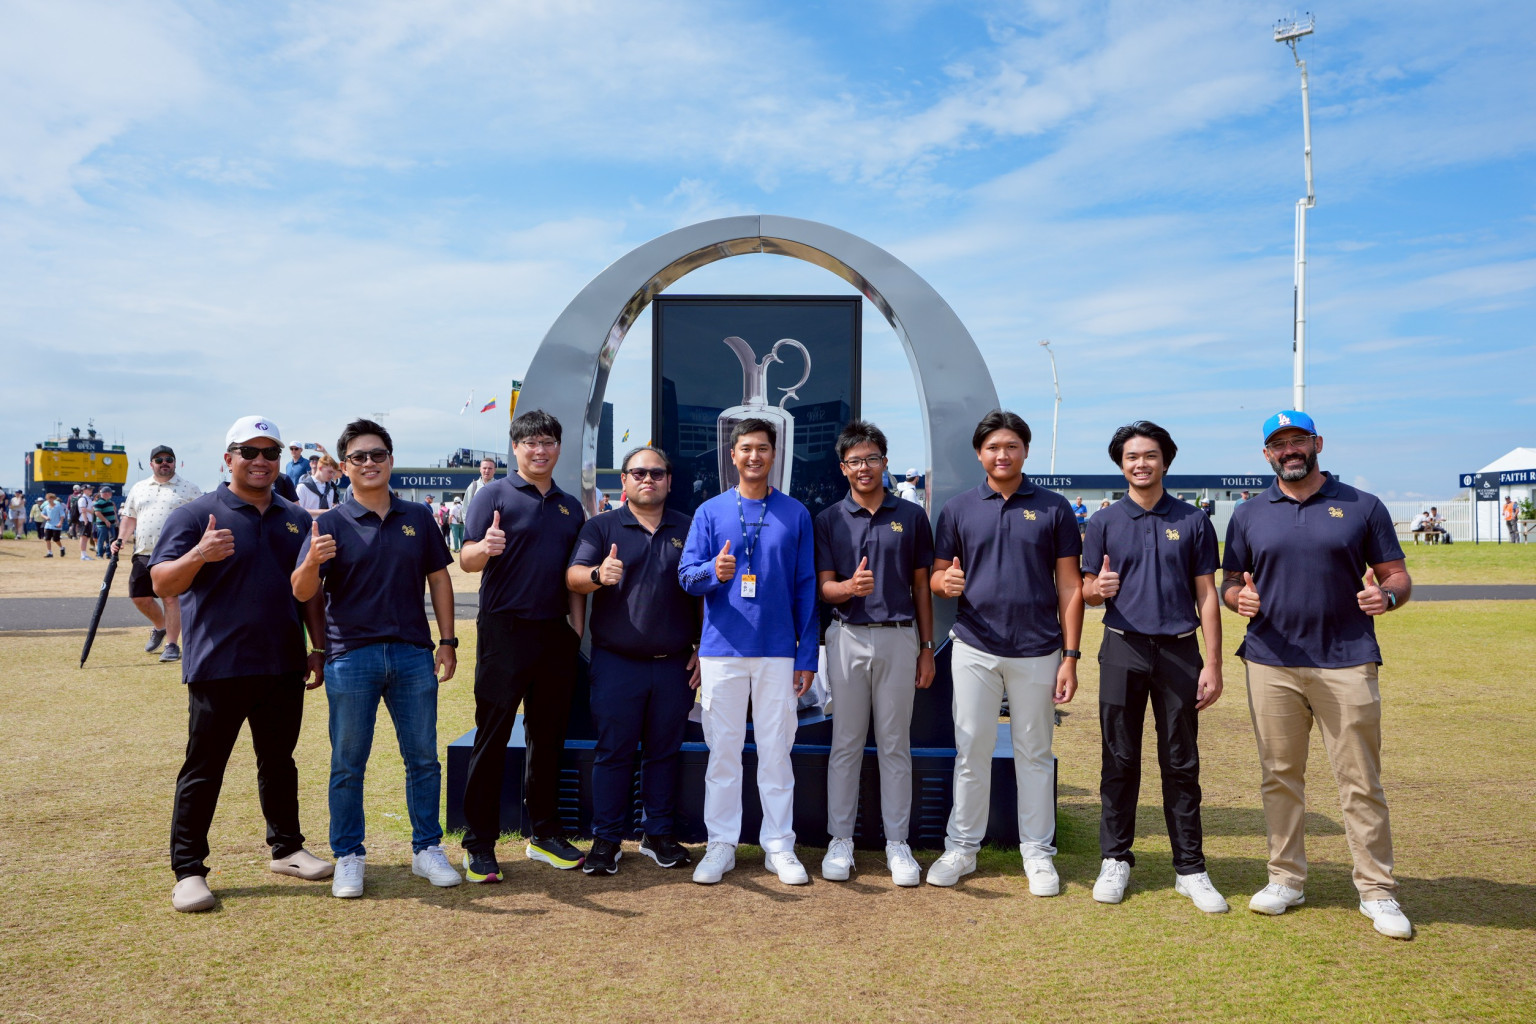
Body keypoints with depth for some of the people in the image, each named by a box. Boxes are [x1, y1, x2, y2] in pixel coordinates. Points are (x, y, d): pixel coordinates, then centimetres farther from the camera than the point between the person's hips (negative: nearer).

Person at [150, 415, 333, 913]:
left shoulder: (296, 519, 12)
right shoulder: (197, 514, -4)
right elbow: (162, 583, -12)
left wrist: (318, 649, 10)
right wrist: (198, 555, -32)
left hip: (283, 666, 5)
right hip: (217, 667, -4)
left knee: (279, 761, 15)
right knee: (203, 769, 2)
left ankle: (286, 848, 28)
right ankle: (188, 871, 12)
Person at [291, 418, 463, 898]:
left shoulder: (417, 517, 8)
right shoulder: (332, 523, -1)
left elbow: (438, 578, 11)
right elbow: (301, 592, -9)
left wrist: (447, 641, 5)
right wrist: (312, 561, -31)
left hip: (414, 655, 2)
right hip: (351, 657, -2)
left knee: (423, 758, 8)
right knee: (348, 764, 7)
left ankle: (428, 849, 21)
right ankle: (348, 857, 20)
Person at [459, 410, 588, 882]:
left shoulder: (571, 507, 15)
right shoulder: (495, 494, -2)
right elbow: (466, 560, -11)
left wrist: (578, 627, 7)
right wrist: (485, 547, -33)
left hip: (556, 632, 5)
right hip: (504, 630, -5)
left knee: (548, 737, 13)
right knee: (491, 738, -1)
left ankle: (545, 834, 25)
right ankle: (479, 846, 8)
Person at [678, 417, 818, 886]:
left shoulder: (795, 514, 6)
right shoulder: (710, 512, 6)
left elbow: (806, 588, 6)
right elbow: (686, 574, 1)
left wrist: (807, 655, 1)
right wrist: (713, 572, -22)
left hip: (777, 650, 0)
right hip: (722, 649, 0)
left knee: (776, 750, 6)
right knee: (723, 750, 6)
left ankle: (779, 846, 16)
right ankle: (721, 844, 17)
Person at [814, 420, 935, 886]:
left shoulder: (912, 516, 6)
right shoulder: (829, 520, 4)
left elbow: (921, 586, 8)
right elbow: (824, 588, 0)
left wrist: (927, 647, 5)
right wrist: (851, 586, -23)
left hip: (899, 638, 0)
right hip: (848, 638, 0)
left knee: (895, 744, 8)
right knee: (846, 743, 7)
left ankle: (897, 843, 17)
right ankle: (840, 839, 18)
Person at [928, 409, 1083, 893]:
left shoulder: (1053, 508, 2)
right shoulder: (958, 508, 6)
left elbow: (1069, 586, 1)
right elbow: (937, 577, 8)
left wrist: (1070, 656, -5)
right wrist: (946, 582, -17)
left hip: (1038, 651, -1)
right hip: (975, 648, 1)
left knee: (1034, 753, 10)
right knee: (971, 750, 7)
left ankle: (1037, 852, 22)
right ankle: (961, 847, 19)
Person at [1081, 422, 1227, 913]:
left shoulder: (1192, 521, 6)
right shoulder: (1105, 523, 6)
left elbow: (1206, 595, 5)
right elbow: (1087, 591, 8)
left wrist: (1213, 664, -2)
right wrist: (1099, 587, -18)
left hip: (1179, 651, 0)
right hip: (1123, 651, 0)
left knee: (1181, 764, 5)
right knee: (1120, 760, 6)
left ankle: (1190, 868, 15)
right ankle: (1115, 859, 17)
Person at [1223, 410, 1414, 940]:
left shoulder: (1362, 507, 6)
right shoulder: (1249, 515, 10)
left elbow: (1397, 576, 6)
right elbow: (1229, 583, 12)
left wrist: (1386, 595, -17)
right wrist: (1241, 597, -11)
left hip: (1346, 663, -2)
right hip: (1271, 663, 2)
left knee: (1361, 782, 1)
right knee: (1280, 777, 9)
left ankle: (1377, 890, 13)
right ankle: (1286, 878, 21)